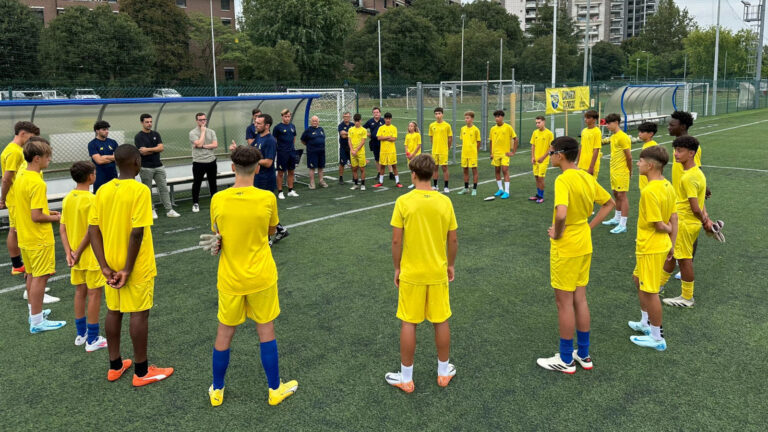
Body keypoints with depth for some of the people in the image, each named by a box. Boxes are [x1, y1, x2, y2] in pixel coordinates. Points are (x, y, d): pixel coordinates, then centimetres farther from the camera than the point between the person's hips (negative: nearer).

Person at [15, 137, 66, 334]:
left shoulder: (20, 177, 5)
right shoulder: (37, 183, -23)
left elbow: (27, 208, 13)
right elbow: (36, 216, -25)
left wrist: (47, 212, 11)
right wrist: (55, 218, -9)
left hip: (24, 236, 9)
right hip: (39, 238, -9)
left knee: (31, 275, 20)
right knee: (40, 277, -1)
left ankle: (34, 311, 34)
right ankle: (37, 322, 6)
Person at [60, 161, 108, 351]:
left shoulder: (68, 198, 3)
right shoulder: (92, 200, -18)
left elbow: (62, 229, 2)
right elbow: (91, 231, -21)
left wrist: (69, 252, -2)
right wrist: (78, 253, -13)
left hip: (76, 256, 7)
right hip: (91, 256, -7)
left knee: (80, 292, 17)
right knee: (95, 294, 2)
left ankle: (81, 334, 28)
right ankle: (92, 339, 8)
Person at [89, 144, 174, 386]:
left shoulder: (103, 190, 2)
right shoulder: (140, 190, -17)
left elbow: (93, 230, -1)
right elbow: (137, 232, -23)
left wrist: (105, 266, -3)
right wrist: (128, 269, -17)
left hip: (112, 264, 7)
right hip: (137, 265, -6)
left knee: (113, 311, 16)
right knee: (139, 314, 3)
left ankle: (115, 366, 29)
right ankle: (141, 372, 14)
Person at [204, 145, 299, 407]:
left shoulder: (218, 199, -10)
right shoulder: (267, 198, -15)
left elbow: (217, 234, 5)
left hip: (230, 278, 1)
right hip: (261, 277, -1)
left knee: (224, 333, 16)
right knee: (266, 331, 13)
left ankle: (217, 390, 32)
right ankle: (275, 389, 27)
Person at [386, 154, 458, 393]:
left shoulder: (403, 201, -13)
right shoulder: (444, 201, -5)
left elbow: (396, 241, -10)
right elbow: (453, 240, 0)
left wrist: (397, 268, 3)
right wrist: (450, 265, 15)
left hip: (411, 273, -2)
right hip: (438, 272, 2)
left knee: (408, 324, 8)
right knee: (441, 322, 15)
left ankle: (406, 378, 19)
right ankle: (444, 372, 30)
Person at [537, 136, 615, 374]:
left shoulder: (563, 180, -21)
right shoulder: (587, 177, 5)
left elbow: (561, 214, -36)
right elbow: (608, 203, 17)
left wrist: (557, 233, -17)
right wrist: (589, 226, 11)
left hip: (565, 249, -8)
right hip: (584, 246, 8)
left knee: (564, 302, 4)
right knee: (580, 299, 17)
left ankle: (565, 360, 16)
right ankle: (583, 354, 28)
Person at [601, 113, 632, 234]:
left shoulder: (623, 137, -18)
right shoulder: (613, 136, 11)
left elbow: (629, 156, -15)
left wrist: (629, 171, -5)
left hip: (621, 172, -9)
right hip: (614, 171, 9)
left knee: (622, 196, -7)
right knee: (616, 194, 18)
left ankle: (623, 225, -4)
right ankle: (617, 218, 32)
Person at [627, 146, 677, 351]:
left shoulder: (649, 191, -26)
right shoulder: (668, 186, 3)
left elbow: (658, 224, -23)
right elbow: (674, 218, 7)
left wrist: (668, 229, -1)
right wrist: (672, 243, 13)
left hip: (650, 248, -10)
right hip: (662, 245, 10)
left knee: (649, 291, 3)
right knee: (638, 280, 25)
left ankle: (657, 338, 16)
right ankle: (646, 323, 39)